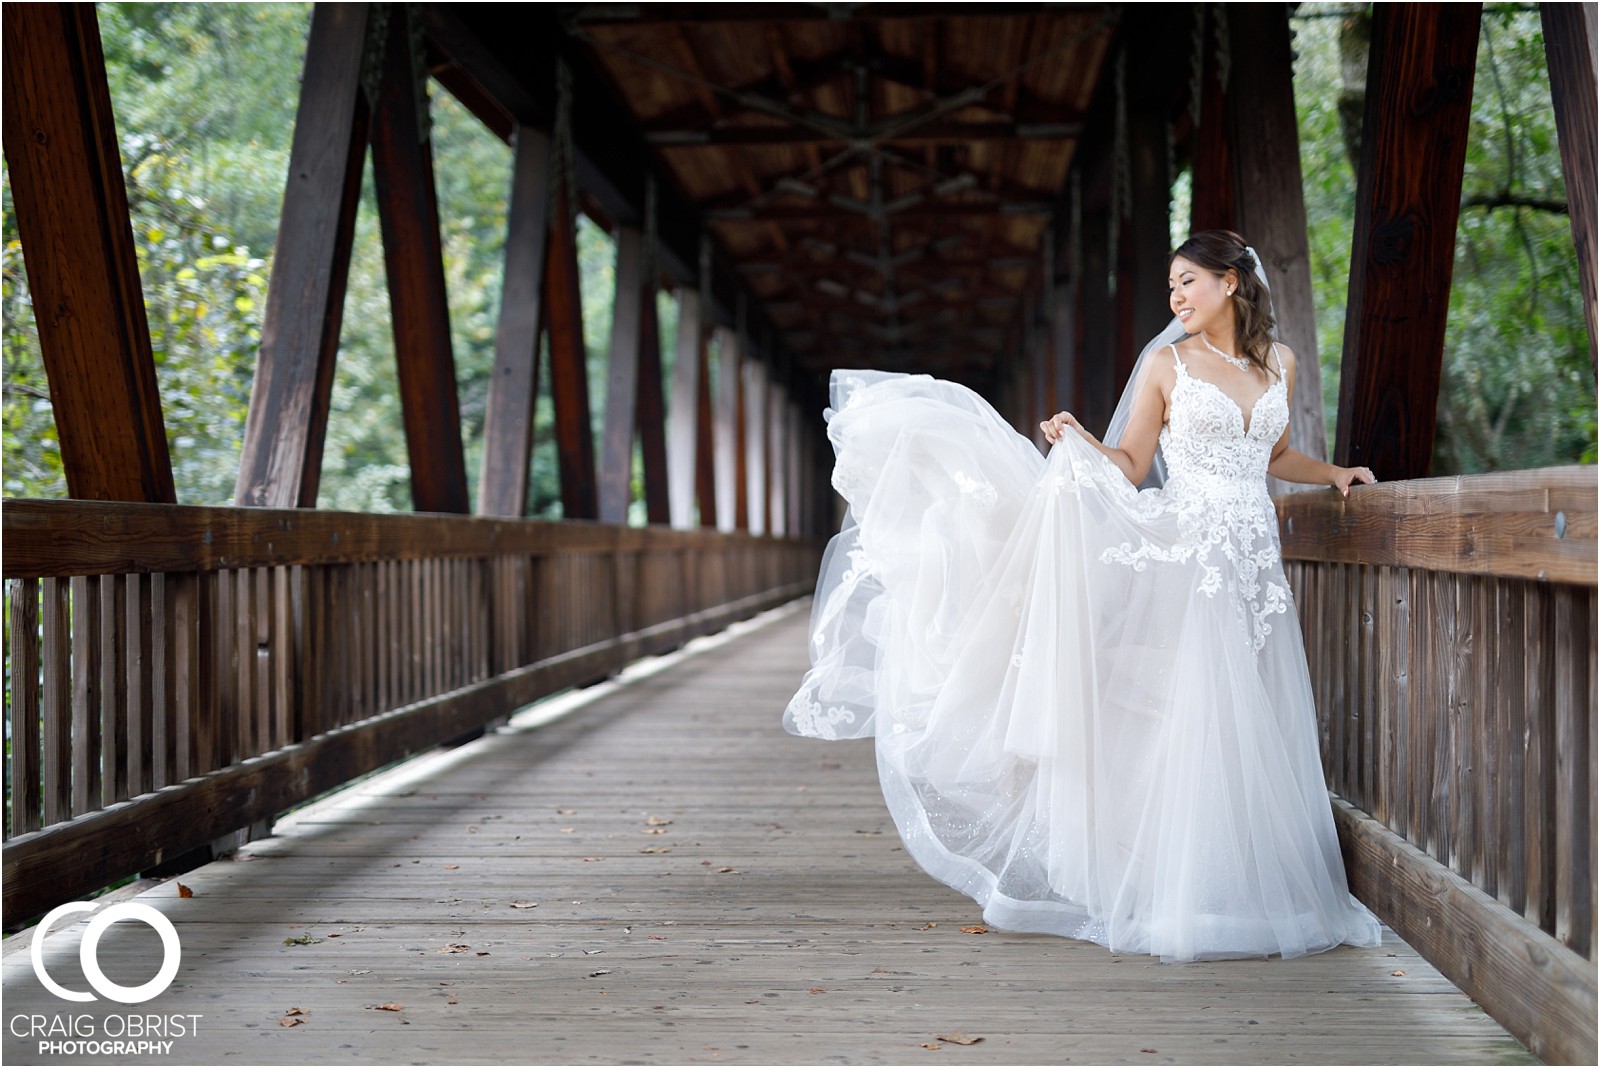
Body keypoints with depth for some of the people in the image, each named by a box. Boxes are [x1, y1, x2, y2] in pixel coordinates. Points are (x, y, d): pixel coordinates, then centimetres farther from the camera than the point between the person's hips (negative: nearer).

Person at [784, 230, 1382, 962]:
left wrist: (1332, 474, 16)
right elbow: (1130, 464, 3)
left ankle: (1255, 894, 11)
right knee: (1191, 723, -9)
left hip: (1253, 559, 4)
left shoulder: (1280, 364, 13)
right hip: (1188, 552, -4)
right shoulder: (1166, 363, 3)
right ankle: (1188, 898, -3)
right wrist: (1079, 440, -13)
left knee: (1253, 734, 3)